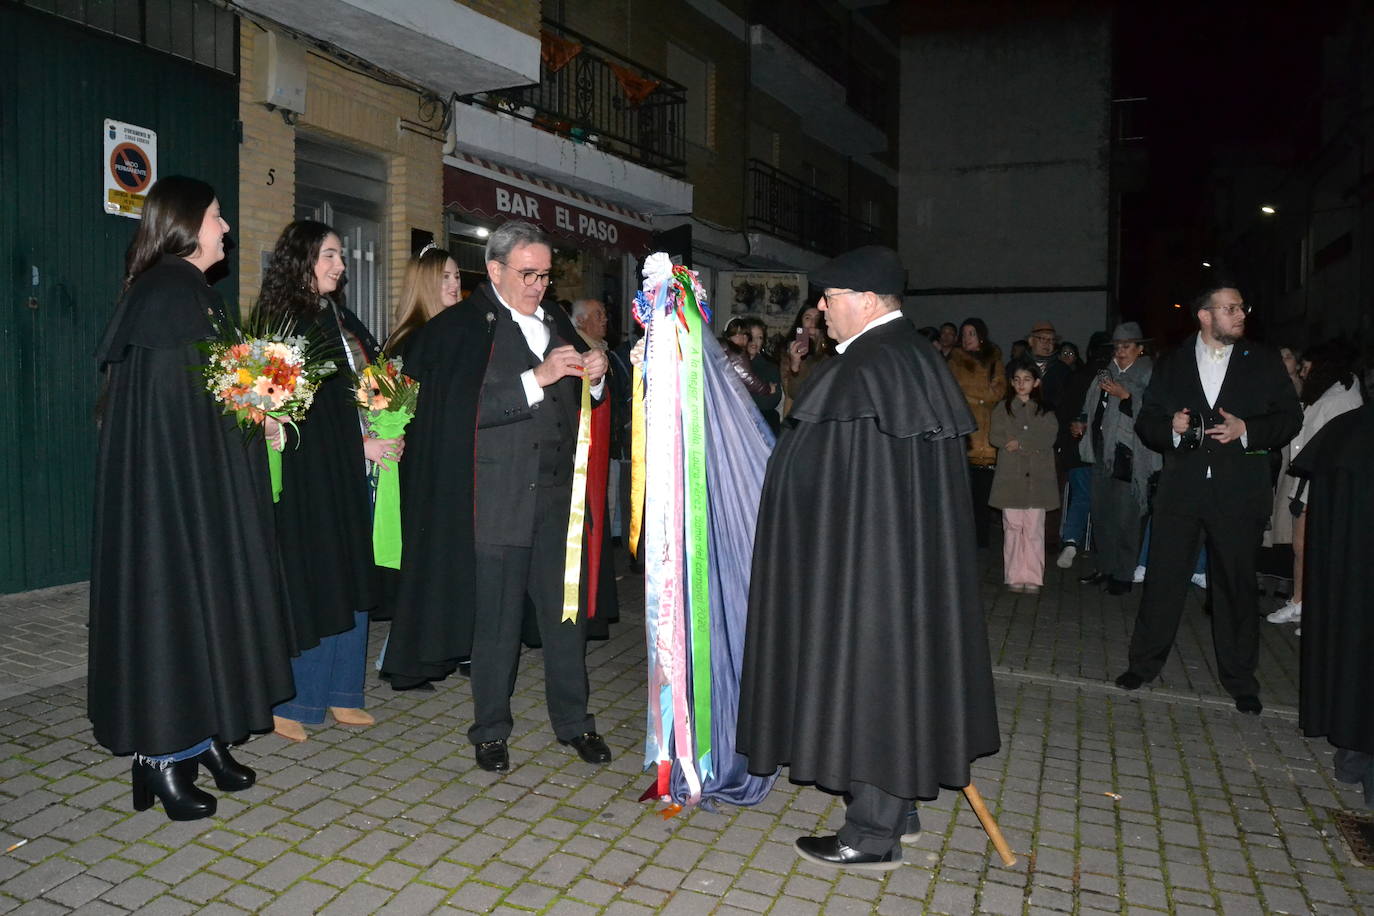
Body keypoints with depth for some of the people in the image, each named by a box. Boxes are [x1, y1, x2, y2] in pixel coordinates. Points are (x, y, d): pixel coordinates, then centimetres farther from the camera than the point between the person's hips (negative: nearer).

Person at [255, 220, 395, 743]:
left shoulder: (342, 319, 16)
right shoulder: (284, 320, -8)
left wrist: (389, 435, 0)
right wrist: (360, 444, -13)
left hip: (355, 470, 8)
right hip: (309, 473, -8)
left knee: (351, 582, 10)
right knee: (309, 581, -2)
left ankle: (340, 695, 21)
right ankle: (289, 704, 12)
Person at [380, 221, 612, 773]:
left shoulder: (557, 323, 14)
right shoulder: (463, 326, -4)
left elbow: (581, 402, 19)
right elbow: (464, 408, -17)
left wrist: (593, 378, -2)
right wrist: (538, 378, -20)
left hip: (559, 492, 5)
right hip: (499, 496, -5)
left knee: (567, 611, 10)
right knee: (497, 618, 6)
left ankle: (573, 721, 25)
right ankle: (490, 730, 22)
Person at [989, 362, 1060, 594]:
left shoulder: (1044, 411, 11)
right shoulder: (1003, 409, 10)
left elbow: (1049, 438, -3)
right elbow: (995, 437, -2)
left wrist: (1019, 443, -12)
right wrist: (1032, 442, -9)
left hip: (1037, 478, 0)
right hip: (1010, 477, 0)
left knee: (1034, 528, -1)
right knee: (1012, 527, 0)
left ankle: (1033, 577, 4)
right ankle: (1015, 576, 7)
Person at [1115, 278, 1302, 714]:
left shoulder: (1263, 362, 6)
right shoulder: (1172, 364, 8)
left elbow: (1290, 417, 5)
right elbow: (1146, 422, 9)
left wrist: (1246, 430, -12)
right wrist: (1170, 428, -12)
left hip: (1239, 488, 0)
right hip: (1181, 486, 1)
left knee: (1236, 583, 7)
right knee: (1162, 577, 4)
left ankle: (1239, 677, 21)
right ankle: (1144, 662, 18)